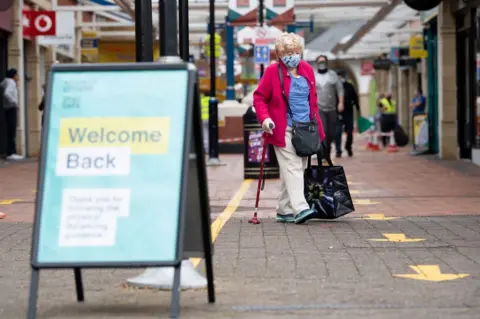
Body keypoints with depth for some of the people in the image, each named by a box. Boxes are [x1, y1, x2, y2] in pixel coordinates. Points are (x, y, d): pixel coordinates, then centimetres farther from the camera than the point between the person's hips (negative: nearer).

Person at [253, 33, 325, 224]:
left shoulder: (307, 70, 9)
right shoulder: (272, 71, -7)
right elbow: (259, 97, -4)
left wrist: (315, 122, 15)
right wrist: (264, 118, -19)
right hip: (283, 130, -6)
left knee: (297, 169, 9)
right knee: (292, 168, -14)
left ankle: (285, 211, 17)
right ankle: (300, 209, -20)